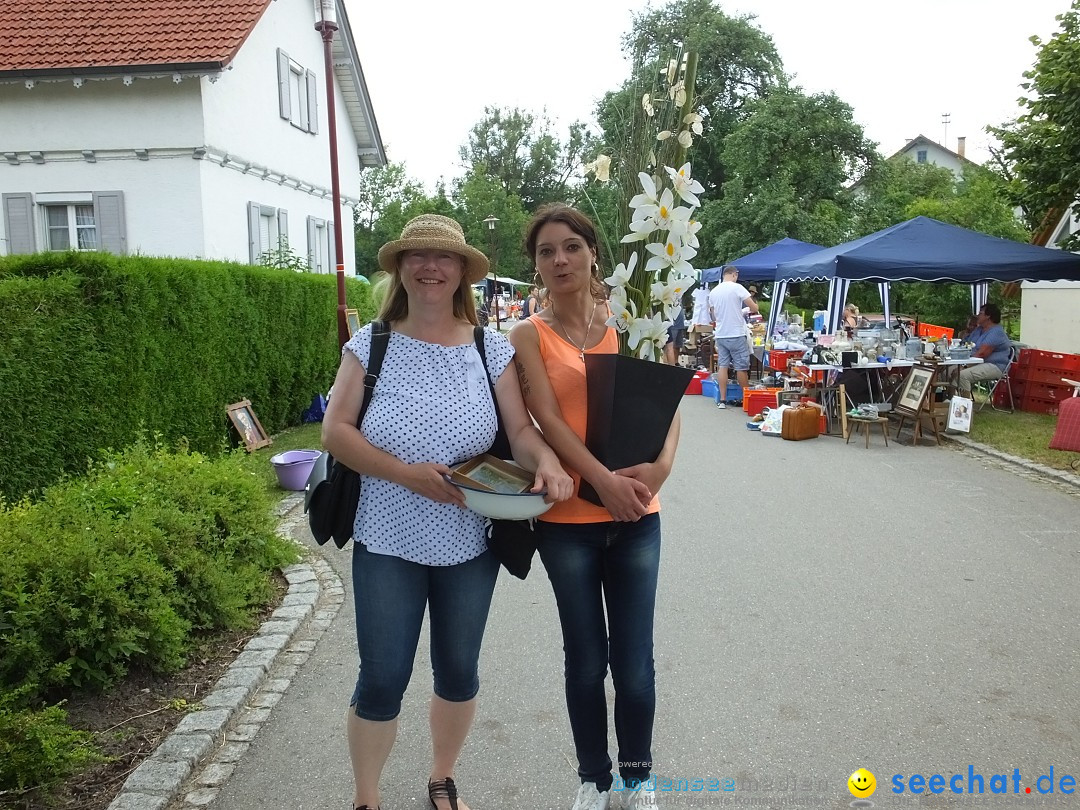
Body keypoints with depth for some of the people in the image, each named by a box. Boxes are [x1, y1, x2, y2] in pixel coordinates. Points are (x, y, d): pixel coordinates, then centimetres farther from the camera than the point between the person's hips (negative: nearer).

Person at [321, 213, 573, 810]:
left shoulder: (491, 349, -1)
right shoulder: (371, 345, -4)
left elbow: (521, 430, -4)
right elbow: (336, 430, -8)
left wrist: (546, 462, -27)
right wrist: (407, 474, -22)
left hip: (470, 543, 2)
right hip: (388, 542, -1)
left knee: (458, 671, 16)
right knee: (381, 681, 6)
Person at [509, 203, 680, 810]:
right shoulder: (529, 335, -1)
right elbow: (548, 418, -11)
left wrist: (660, 466, -19)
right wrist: (604, 479, -23)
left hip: (636, 515, 1)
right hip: (568, 517, -1)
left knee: (634, 660, 8)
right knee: (586, 658, 11)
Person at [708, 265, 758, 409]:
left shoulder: (713, 291, 8)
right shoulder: (737, 288, -9)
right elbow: (754, 308, -9)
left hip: (720, 335, 5)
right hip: (737, 335, -5)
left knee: (722, 366, 6)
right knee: (741, 368, 4)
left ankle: (722, 400, 3)